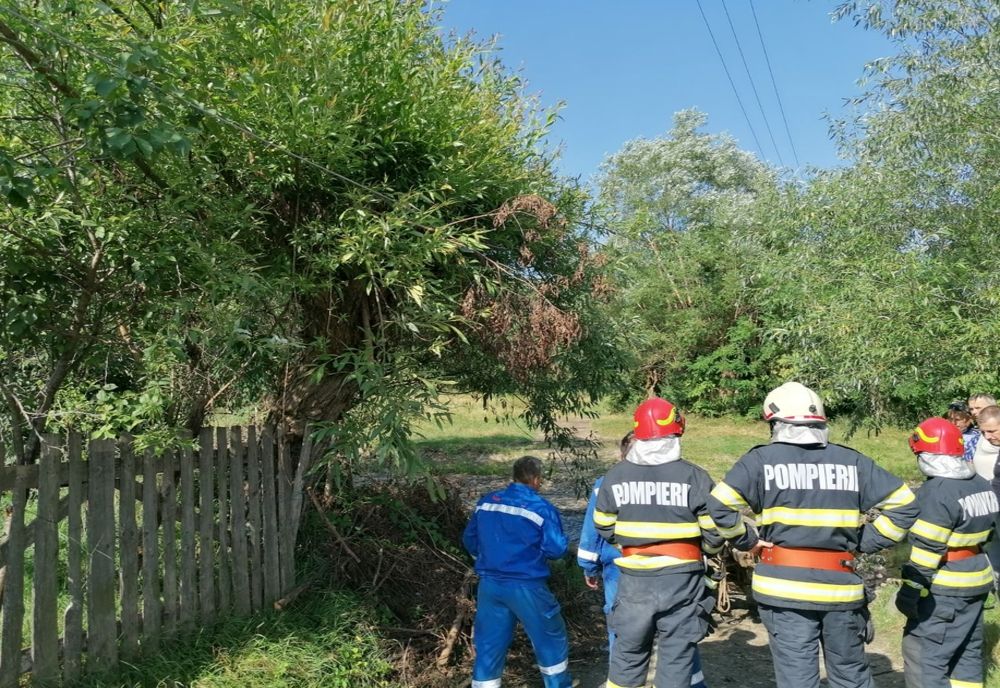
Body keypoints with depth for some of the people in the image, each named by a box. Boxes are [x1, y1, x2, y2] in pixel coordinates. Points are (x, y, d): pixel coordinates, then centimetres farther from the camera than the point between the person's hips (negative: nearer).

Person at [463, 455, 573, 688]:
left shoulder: (486, 502, 5)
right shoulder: (542, 508, -10)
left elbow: (469, 540, 12)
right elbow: (556, 549, -11)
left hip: (489, 585, 4)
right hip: (525, 586, -4)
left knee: (488, 644, 13)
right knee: (549, 637, 18)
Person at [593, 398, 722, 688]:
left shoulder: (615, 476, -4)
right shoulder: (694, 476, -11)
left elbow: (604, 528, 5)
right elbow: (714, 535, -6)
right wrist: (704, 546, 16)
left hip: (635, 580, 2)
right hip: (681, 580, -2)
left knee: (627, 655, 17)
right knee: (677, 658, 11)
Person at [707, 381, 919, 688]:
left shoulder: (761, 459, -7)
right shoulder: (852, 461, 4)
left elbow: (720, 504, -17)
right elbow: (903, 503, 4)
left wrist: (746, 540, -3)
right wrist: (864, 542, 6)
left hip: (784, 587, -3)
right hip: (840, 586, 3)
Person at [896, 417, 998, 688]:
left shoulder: (936, 492, -22)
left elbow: (926, 550, -21)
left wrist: (910, 592, -15)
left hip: (945, 590, -10)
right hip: (977, 581, 10)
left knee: (922, 656, -4)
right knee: (967, 652, 19)